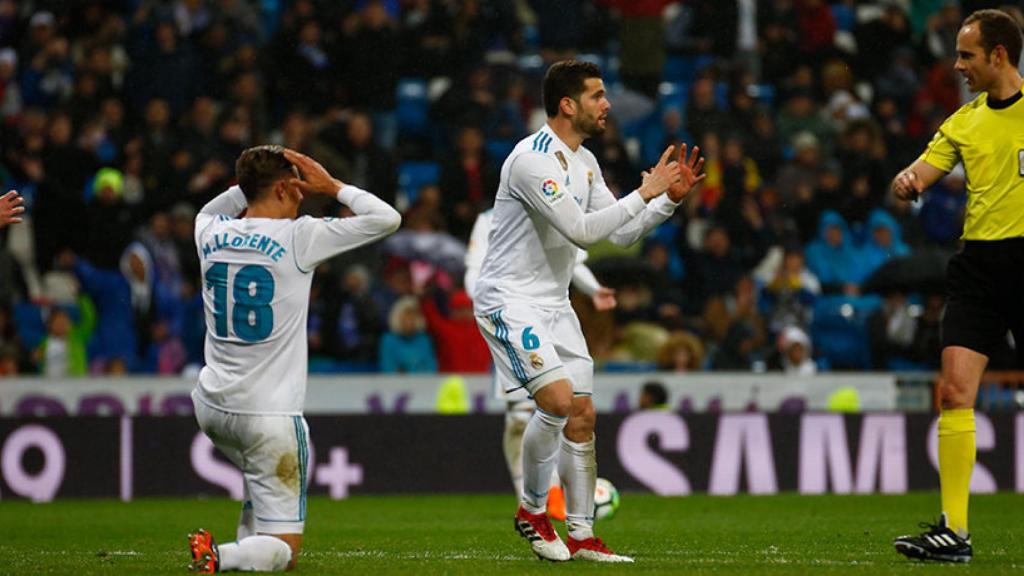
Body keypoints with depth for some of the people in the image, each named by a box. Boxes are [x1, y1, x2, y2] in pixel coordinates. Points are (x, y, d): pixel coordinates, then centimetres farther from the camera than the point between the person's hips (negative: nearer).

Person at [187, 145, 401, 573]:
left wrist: (251, 182, 17)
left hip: (211, 405, 6)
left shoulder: (211, 234, 3)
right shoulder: (298, 238, -12)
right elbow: (387, 219, -6)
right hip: (268, 416, -6)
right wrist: (331, 186, 2)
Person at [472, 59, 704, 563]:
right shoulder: (533, 159, -20)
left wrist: (670, 198, 1)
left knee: (582, 417, 4)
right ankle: (532, 511, -1)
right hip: (509, 298, -9)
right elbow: (582, 230, -26)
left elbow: (622, 233, 14)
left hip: (554, 303, 9)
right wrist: (645, 192, -22)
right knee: (557, 401, -21)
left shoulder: (585, 162, 10)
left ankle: (581, 536, 11)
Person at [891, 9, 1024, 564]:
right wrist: (906, 183, -15)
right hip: (979, 264, 4)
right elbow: (917, 177, 8)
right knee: (955, 390, -8)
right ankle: (954, 532, -8)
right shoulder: (964, 122, 13)